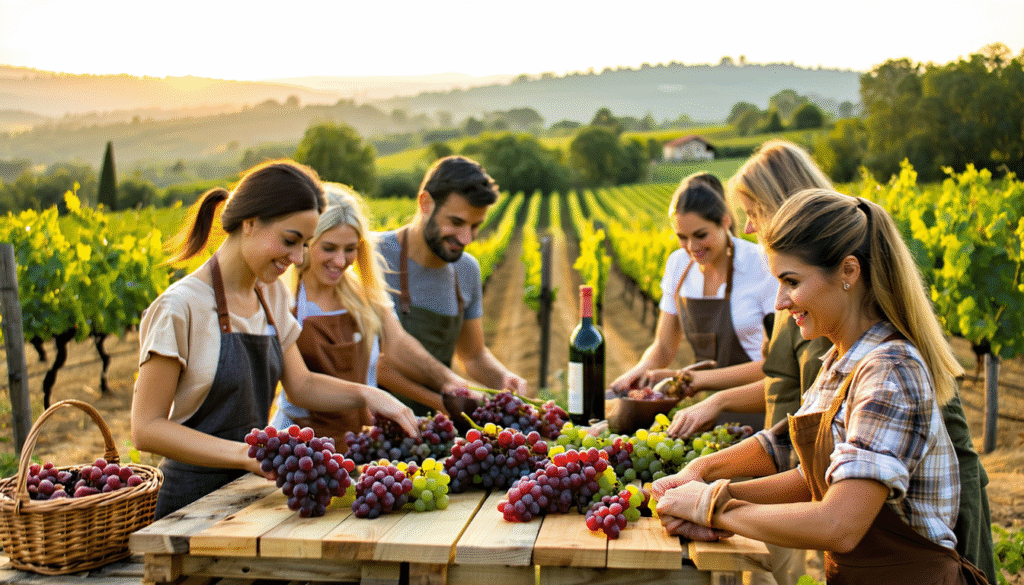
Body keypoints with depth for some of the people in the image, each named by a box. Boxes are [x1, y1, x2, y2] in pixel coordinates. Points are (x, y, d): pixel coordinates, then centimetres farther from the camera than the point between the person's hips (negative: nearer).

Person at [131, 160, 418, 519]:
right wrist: (246, 454, -27)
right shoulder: (180, 308, -16)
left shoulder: (272, 295, 8)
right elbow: (146, 428, -15)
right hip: (194, 500, -6)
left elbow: (300, 385, 15)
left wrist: (364, 394, -4)